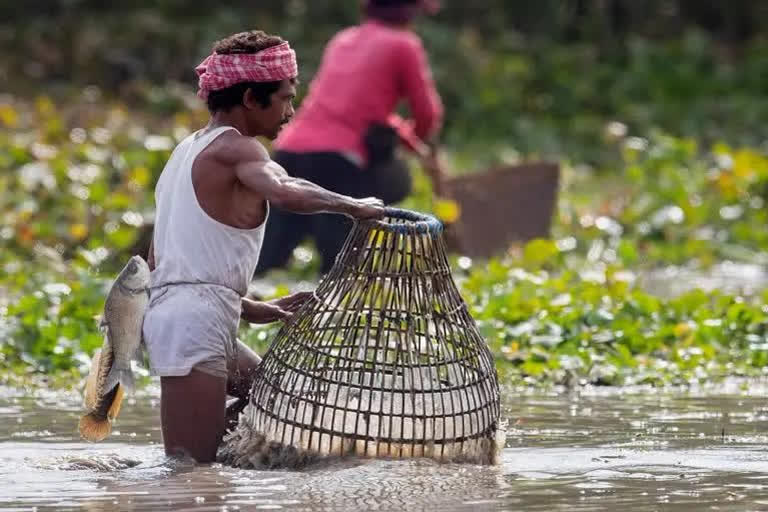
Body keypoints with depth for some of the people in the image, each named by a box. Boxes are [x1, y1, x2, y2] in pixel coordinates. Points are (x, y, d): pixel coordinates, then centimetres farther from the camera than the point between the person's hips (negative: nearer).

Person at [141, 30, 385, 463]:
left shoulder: (188, 151, 22)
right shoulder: (236, 148, -7)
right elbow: (287, 194, -30)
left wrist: (248, 309, 20)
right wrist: (353, 206, -13)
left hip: (168, 309, 10)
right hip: (199, 319, -10)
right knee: (191, 466, -11)